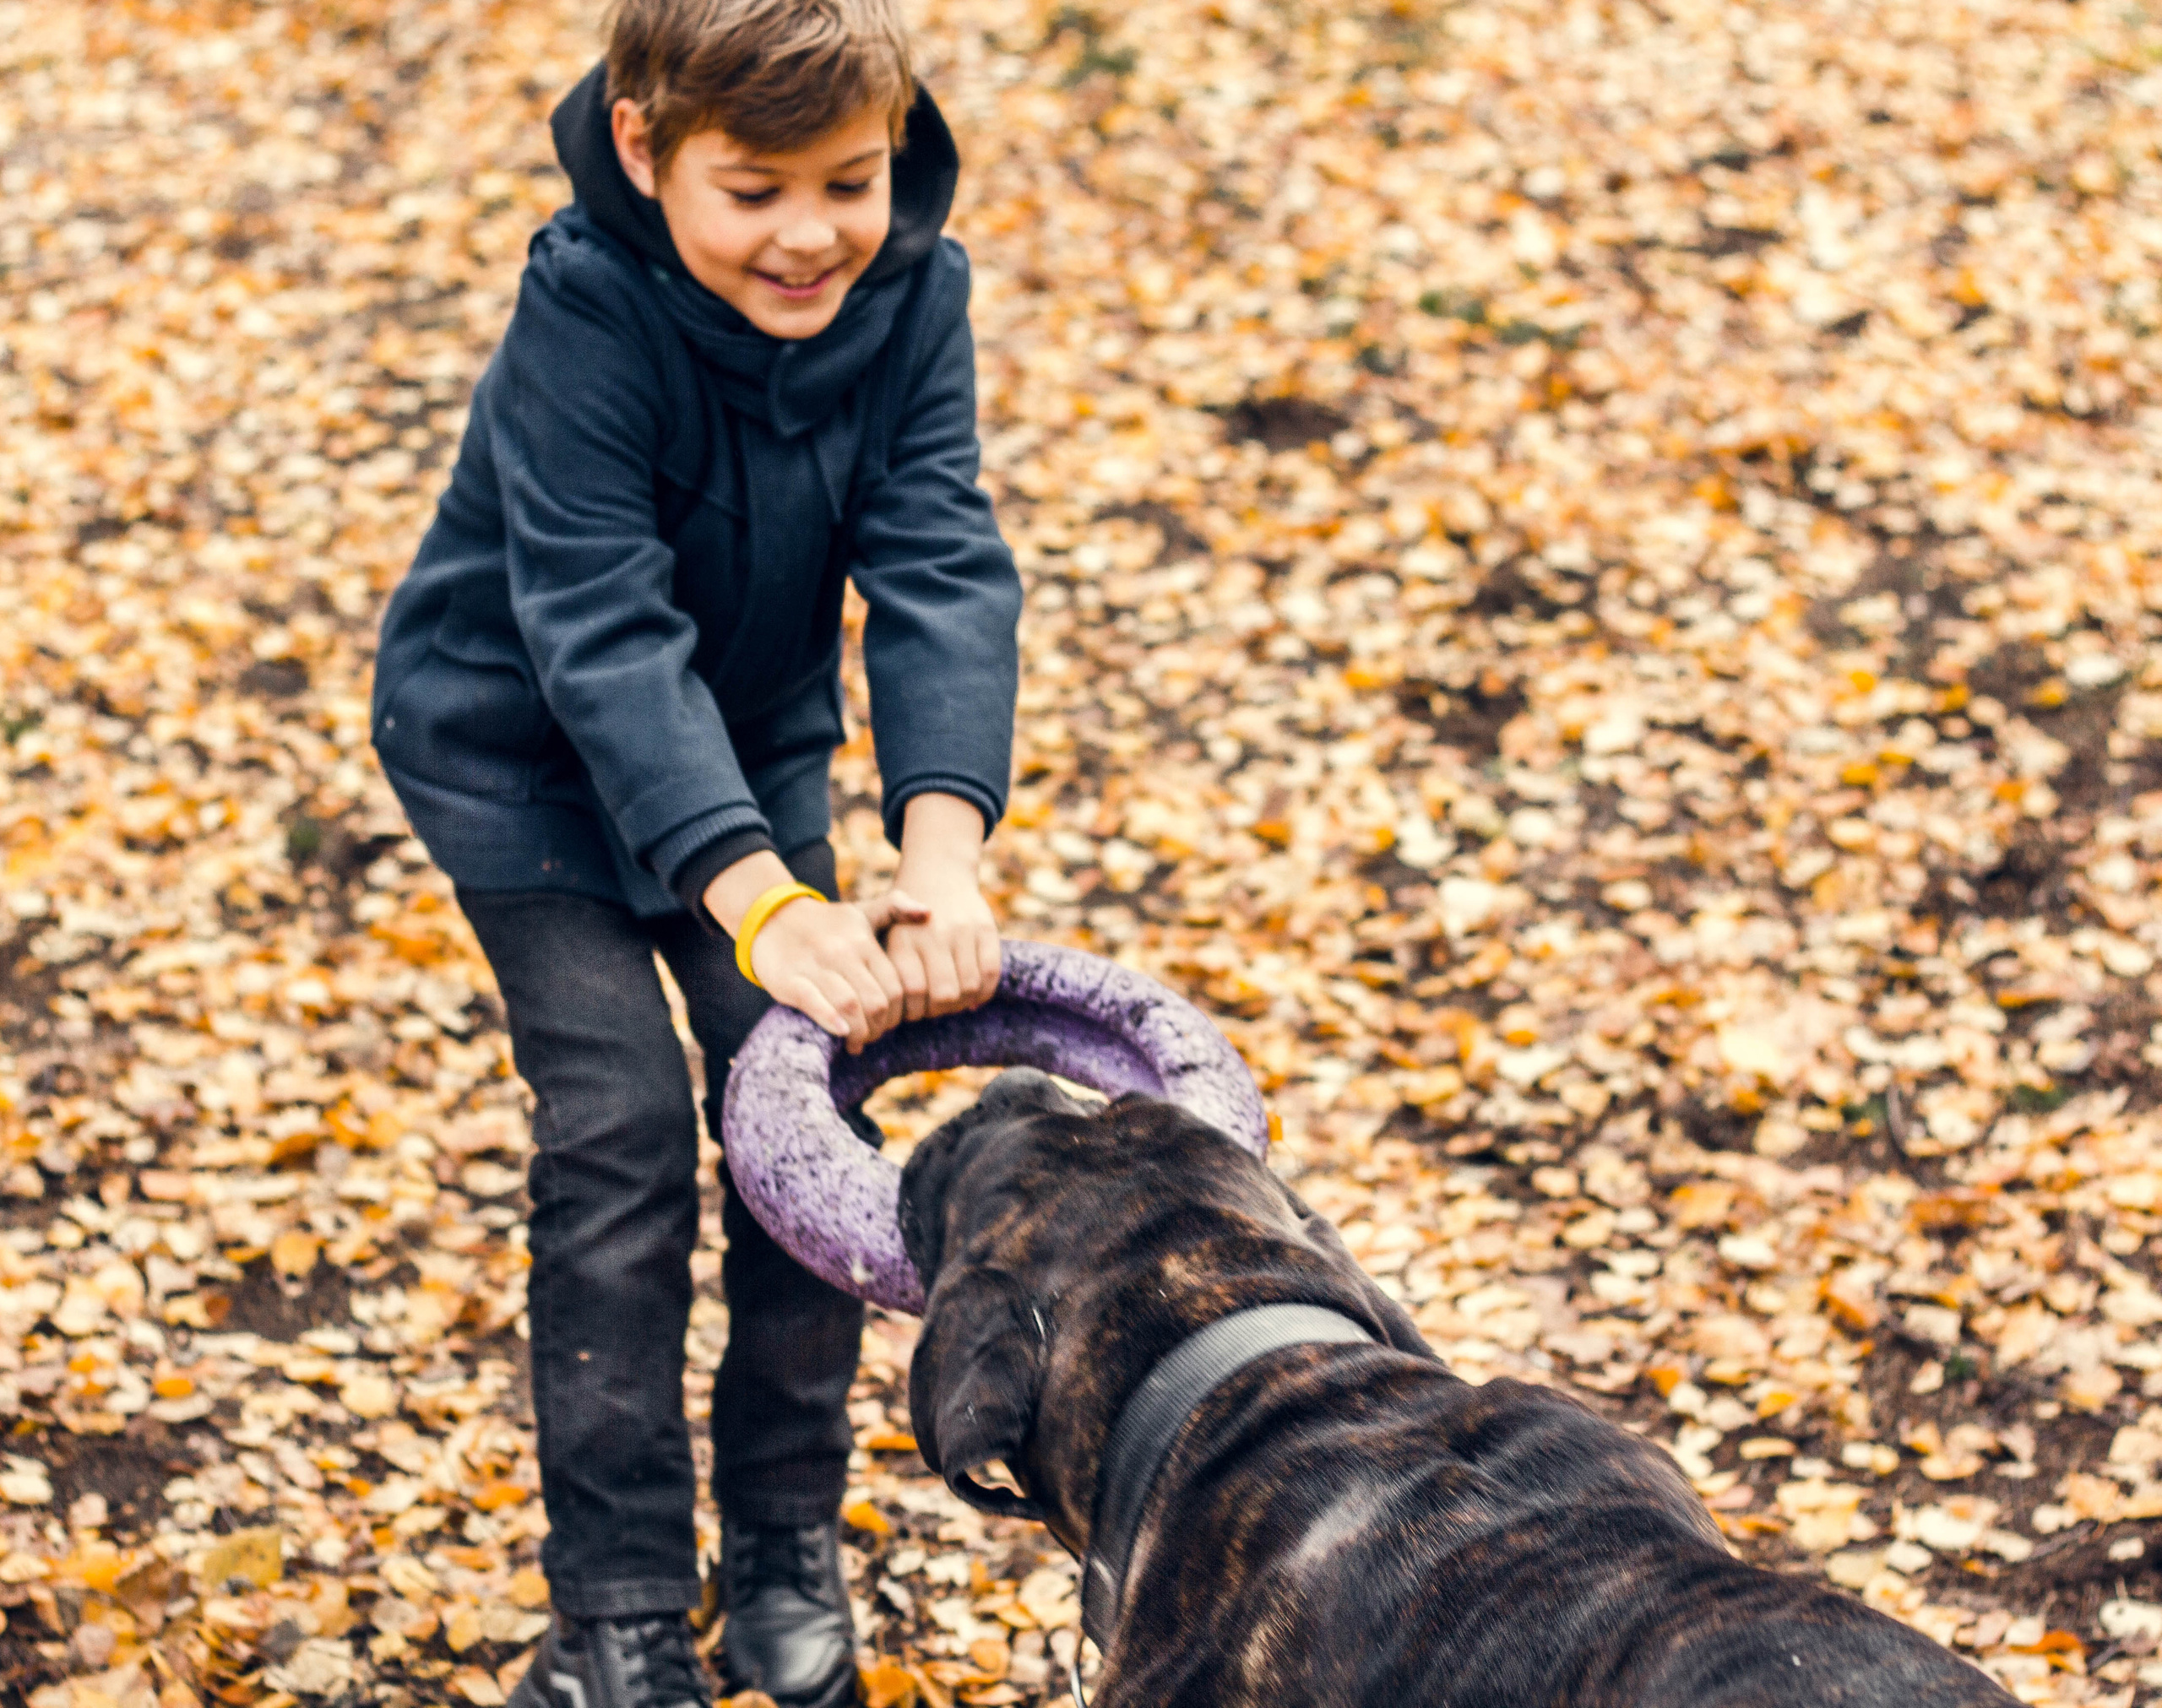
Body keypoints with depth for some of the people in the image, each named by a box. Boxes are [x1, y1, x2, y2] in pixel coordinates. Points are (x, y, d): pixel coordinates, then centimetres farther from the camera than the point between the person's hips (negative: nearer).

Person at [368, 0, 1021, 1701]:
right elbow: (606, 633, -38)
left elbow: (943, 572, -27)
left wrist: (943, 848, -42)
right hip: (522, 745, -4)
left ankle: (787, 1549, 16)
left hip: (752, 738, 4)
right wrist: (762, 903, -47)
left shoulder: (912, 292, -20)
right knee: (621, 1130, -13)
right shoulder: (586, 313, -32)